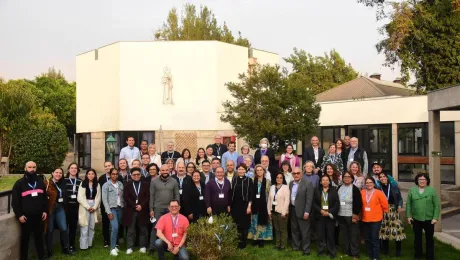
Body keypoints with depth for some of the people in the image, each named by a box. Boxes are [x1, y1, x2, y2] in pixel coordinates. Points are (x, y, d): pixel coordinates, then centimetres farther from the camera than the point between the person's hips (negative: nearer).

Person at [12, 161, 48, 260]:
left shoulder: (40, 182, 13)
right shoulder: (19, 183, -1)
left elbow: (45, 198, 15)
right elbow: (15, 201, -5)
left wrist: (45, 211, 5)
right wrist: (19, 215, -12)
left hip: (39, 216, 4)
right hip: (26, 217, -4)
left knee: (39, 237, 11)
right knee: (25, 238, 6)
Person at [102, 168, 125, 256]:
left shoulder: (120, 184, 9)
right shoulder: (106, 185, -3)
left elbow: (123, 197, 10)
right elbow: (104, 199, -6)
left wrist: (124, 207, 2)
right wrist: (109, 212, -12)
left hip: (120, 208, 4)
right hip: (112, 208, -4)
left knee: (117, 228, 6)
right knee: (115, 228, -15)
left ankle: (114, 245, 19)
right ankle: (112, 248, -7)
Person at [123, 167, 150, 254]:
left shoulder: (145, 184, 8)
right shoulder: (127, 185, 7)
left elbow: (148, 197, 1)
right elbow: (126, 197, -2)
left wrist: (141, 205, -12)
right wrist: (134, 206, -11)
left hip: (142, 210, 1)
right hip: (130, 210, -1)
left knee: (143, 230, 6)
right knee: (130, 230, 3)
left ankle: (143, 246, 14)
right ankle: (129, 247, 7)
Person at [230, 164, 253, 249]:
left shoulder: (249, 180, -1)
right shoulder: (234, 179, 6)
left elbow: (251, 194, -3)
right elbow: (231, 192, 5)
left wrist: (249, 206, -10)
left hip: (245, 205, -2)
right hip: (235, 205, 2)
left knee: (244, 225, 4)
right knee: (236, 224, 4)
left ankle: (243, 243, 13)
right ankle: (237, 242, 14)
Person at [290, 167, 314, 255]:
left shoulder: (308, 184, -12)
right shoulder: (291, 183, 8)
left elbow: (309, 199, -15)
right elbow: (289, 196, 11)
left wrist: (306, 212, -19)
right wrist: (288, 209, 7)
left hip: (302, 211, -6)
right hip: (292, 210, 6)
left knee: (304, 231, 2)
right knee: (294, 230, 16)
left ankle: (306, 249, 12)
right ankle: (295, 246, 28)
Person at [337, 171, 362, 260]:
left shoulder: (355, 189, -5)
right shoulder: (339, 188, 10)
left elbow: (358, 203, -9)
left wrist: (355, 215, -13)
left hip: (351, 216, -5)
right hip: (341, 215, 5)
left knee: (354, 236, 0)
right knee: (344, 235, 12)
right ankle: (346, 252, 22)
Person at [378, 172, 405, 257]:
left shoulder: (394, 186, 4)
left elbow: (400, 198, 6)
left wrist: (400, 206, -9)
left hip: (393, 210, 0)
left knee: (397, 228, -6)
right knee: (384, 229, 6)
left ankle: (398, 250, 6)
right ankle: (385, 249, 19)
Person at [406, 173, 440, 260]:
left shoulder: (432, 190, -4)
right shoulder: (412, 190, 1)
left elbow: (437, 205, -5)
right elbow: (408, 204, 2)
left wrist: (435, 217, -10)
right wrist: (409, 216, -3)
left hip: (429, 219, -1)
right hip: (416, 219, 2)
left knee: (429, 238, 9)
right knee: (417, 238, 12)